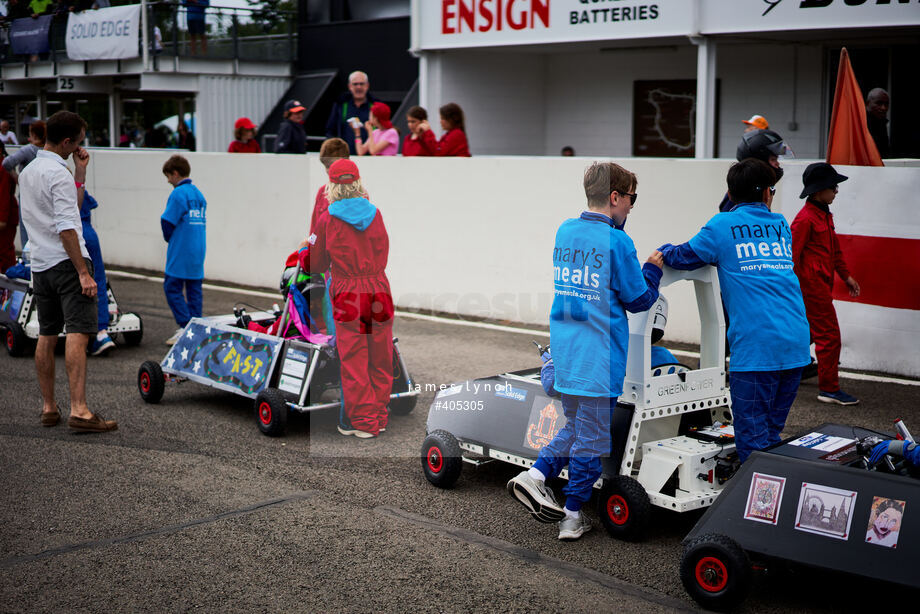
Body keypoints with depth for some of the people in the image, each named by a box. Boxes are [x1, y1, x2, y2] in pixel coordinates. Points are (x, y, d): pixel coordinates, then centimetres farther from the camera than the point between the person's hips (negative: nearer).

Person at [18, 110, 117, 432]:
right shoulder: (58, 173, -13)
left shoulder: (28, 171, 16)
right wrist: (84, 272, -20)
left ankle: (48, 407, 18)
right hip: (66, 261, -9)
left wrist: (80, 173, 15)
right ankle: (79, 409, -20)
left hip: (39, 264, 9)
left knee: (46, 336, 13)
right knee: (78, 333, -13)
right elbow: (66, 227, -20)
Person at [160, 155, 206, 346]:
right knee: (194, 289, 10)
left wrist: (169, 239, 6)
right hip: (198, 251, 8)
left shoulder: (178, 194, -12)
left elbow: (168, 221, -14)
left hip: (181, 253, -8)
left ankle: (185, 326, -10)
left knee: (172, 287, -2)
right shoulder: (199, 194, 12)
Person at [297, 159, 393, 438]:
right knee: (380, 360, 12)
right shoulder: (376, 214, 4)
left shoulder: (327, 220, -4)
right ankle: (379, 416, 22)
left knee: (353, 362, 4)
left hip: (348, 295, -3)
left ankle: (363, 422, 7)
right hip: (379, 289, 3)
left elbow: (316, 266, 7)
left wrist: (304, 250, 27)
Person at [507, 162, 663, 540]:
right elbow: (639, 299, -7)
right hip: (599, 356, -7)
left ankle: (536, 475, 7)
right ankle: (572, 515, 12)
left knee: (575, 426, 22)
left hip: (564, 351, 7)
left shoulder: (564, 231, 9)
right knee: (592, 437, 5)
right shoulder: (615, 241, -13)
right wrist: (653, 269, 11)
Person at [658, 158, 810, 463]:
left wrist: (664, 250, 27)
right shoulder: (781, 225, 17)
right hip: (796, 343, 6)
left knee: (752, 436, -1)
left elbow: (684, 256, 5)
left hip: (756, 344, -6)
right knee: (772, 432, 16)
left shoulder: (723, 226, 1)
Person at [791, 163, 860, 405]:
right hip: (813, 284, -10)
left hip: (822, 284, 10)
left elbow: (835, 249, 24)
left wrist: (846, 275, 22)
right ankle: (829, 389, 3)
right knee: (829, 335, -5)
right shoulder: (805, 218, -16)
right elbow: (792, 254, -17)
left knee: (807, 332, 16)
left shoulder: (824, 214, 15)